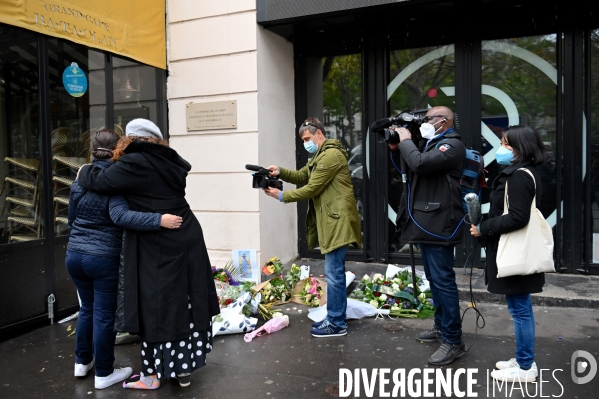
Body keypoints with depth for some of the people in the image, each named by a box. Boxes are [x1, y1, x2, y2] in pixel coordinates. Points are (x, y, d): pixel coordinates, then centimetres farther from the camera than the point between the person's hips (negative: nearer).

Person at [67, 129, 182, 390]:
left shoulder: (78, 181, 7)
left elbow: (71, 220, 16)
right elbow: (120, 216, -31)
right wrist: (159, 220, -36)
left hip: (74, 255, 7)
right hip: (103, 258, -7)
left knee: (87, 308, 23)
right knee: (104, 314, 5)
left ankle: (82, 361, 35)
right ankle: (103, 374, 16)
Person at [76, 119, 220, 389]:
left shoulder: (134, 163, -10)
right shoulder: (168, 162, 12)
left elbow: (101, 181, -12)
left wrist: (84, 172, 8)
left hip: (158, 246, -7)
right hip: (186, 239, 7)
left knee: (155, 306, 5)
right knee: (184, 302, 13)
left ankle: (153, 374, 19)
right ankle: (183, 369, 25)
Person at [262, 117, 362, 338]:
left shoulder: (331, 155, -15)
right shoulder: (320, 155, 21)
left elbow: (312, 188, -18)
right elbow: (302, 176, 18)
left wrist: (281, 195, -11)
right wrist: (280, 171, 0)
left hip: (338, 220, -11)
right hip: (330, 220, 11)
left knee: (334, 273, -6)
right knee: (335, 272, 15)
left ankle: (337, 324, 3)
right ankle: (334, 318, 23)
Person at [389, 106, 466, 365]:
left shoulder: (452, 145, -11)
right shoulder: (429, 143, 18)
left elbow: (420, 164, -26)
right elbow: (407, 168, 26)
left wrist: (405, 140, -10)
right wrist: (396, 147, 10)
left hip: (439, 223, -10)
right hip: (426, 222, 10)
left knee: (443, 281, -8)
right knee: (433, 279, 17)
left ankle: (453, 341, 0)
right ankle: (441, 327, 30)